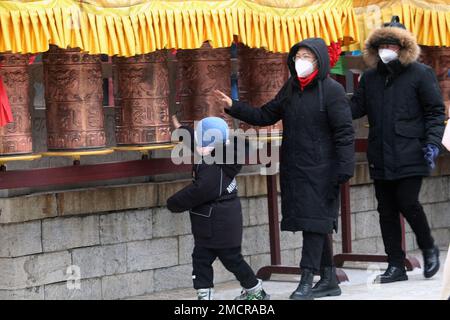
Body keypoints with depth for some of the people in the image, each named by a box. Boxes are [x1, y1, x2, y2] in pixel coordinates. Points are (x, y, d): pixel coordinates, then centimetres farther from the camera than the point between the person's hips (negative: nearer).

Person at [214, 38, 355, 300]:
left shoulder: (332, 90, -10)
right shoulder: (291, 88, 11)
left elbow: (344, 132, -13)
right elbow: (265, 116, 15)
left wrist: (345, 168, -19)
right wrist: (234, 107, 4)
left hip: (320, 170, -7)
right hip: (293, 168, 7)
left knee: (315, 221, -7)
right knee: (316, 224, 11)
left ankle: (307, 280, -5)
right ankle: (329, 280, 18)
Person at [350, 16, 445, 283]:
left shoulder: (420, 74, -2)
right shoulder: (370, 78, 12)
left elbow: (436, 111, -2)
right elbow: (357, 107, 8)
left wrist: (433, 142, -13)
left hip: (410, 156, -5)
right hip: (381, 158, 5)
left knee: (407, 202, -11)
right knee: (387, 210, 6)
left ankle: (429, 248, 15)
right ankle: (396, 266, 13)